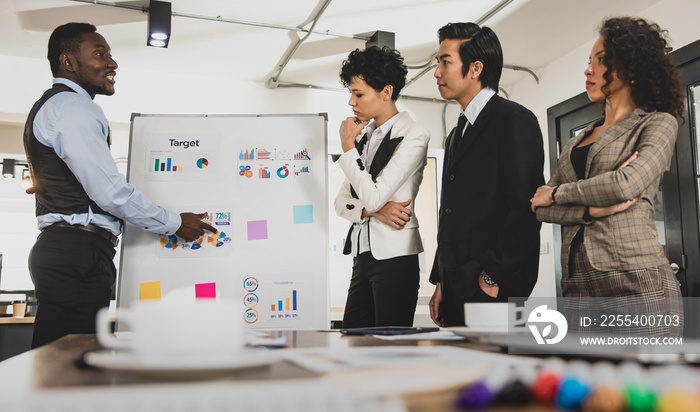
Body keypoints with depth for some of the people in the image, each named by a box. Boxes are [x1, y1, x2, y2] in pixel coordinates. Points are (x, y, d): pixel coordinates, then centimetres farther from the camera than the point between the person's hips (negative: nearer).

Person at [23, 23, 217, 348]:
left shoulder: (49, 108, 26)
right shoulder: (73, 108, -8)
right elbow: (110, 192, -16)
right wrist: (174, 224, -5)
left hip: (58, 246, 11)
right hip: (77, 254, -11)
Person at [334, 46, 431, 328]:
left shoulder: (413, 136, -8)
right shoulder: (363, 137, 14)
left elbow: (373, 196, -17)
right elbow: (341, 202, 12)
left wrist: (348, 148, -6)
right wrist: (373, 211, -8)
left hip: (395, 256, -7)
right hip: (362, 254, 7)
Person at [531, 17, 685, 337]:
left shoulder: (658, 123, 3)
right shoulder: (577, 141, 19)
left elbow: (627, 184, -15)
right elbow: (541, 207, 9)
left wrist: (558, 192, -2)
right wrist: (592, 210, -9)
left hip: (638, 285, -5)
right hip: (577, 286, 5)